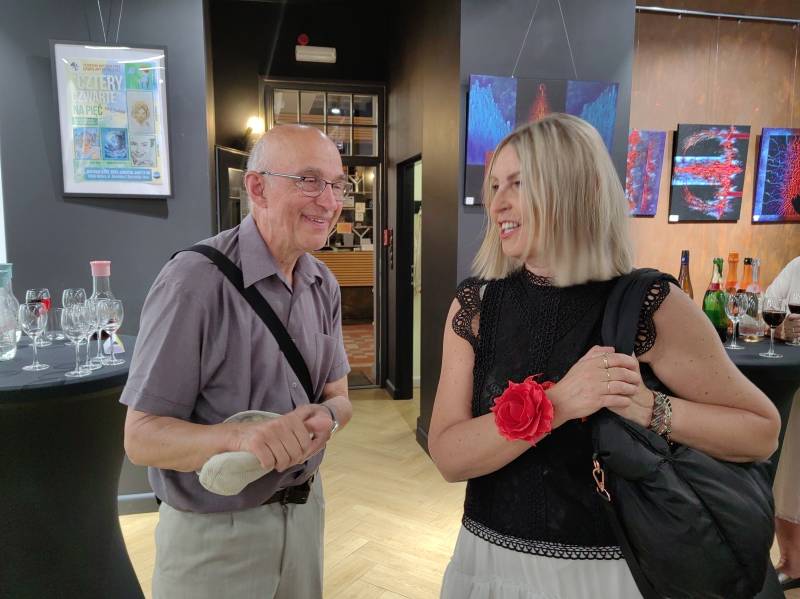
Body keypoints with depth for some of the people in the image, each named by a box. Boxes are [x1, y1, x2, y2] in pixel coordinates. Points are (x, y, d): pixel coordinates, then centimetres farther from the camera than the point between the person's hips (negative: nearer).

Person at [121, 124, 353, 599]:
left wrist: (326, 415, -18)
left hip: (305, 509, 7)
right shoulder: (196, 282, -22)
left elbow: (339, 396, 4)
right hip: (213, 532, -6)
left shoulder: (324, 284, 0)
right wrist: (241, 436, -36)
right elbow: (142, 437, -19)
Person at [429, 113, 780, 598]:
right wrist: (559, 402, -26)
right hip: (490, 559, 2)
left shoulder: (651, 305, -14)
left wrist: (648, 407, -22)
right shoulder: (475, 304, -8)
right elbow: (449, 456, -13)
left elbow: (762, 432, -5)